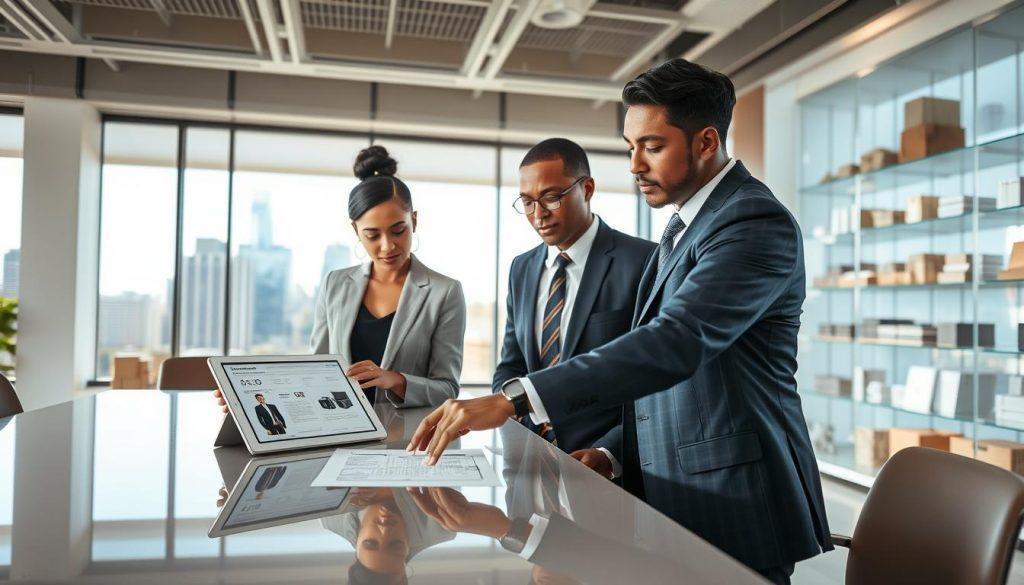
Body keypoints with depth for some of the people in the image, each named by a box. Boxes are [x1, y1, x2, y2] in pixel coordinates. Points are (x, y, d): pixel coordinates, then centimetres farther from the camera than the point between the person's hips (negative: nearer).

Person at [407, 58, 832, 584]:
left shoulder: (758, 223, -17)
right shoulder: (687, 223, 13)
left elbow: (676, 343, -32)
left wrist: (512, 400, -37)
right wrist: (615, 452, 2)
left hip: (731, 506, -8)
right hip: (676, 502, 8)